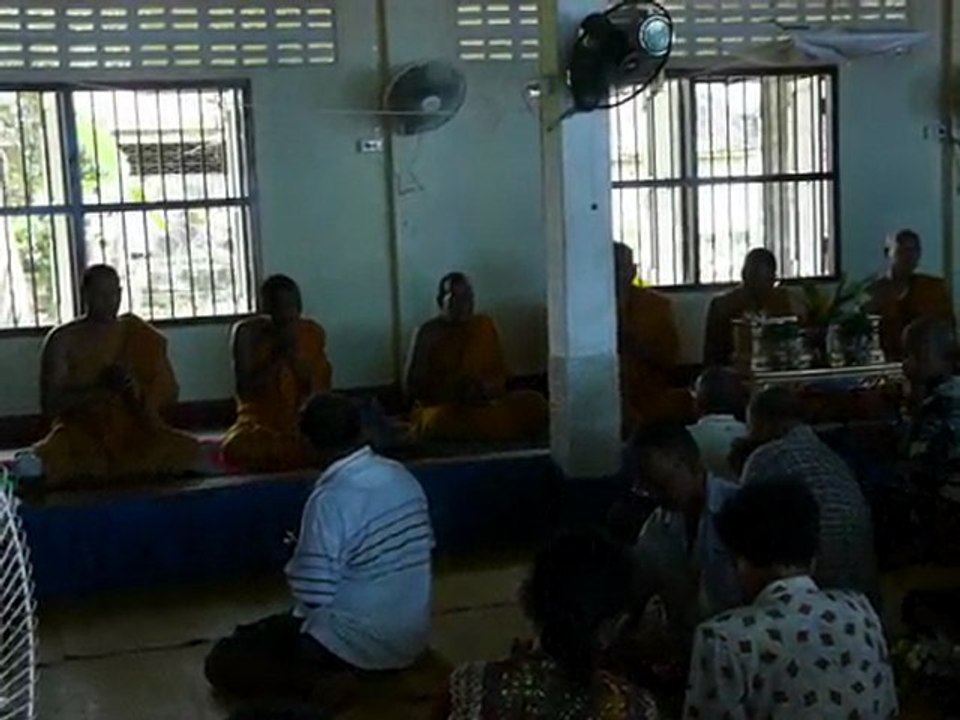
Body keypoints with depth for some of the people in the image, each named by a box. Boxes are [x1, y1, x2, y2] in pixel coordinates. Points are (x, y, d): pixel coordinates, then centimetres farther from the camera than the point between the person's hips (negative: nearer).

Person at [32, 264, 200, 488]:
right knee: (40, 466, -34)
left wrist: (138, 392, -16)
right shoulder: (63, 339, -1)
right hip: (80, 434, -2)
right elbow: (50, 402, -8)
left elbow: (168, 395, 6)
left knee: (186, 453, -28)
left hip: (135, 431, 2)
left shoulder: (140, 337, 6)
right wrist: (102, 388, -20)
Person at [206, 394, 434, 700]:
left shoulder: (330, 500, -24)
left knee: (222, 662, 3)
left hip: (358, 647, -8)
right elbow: (421, 548, 12)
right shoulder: (402, 476, -1)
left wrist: (298, 563, -1)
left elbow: (313, 598, -24)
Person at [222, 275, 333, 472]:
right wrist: (277, 358, -21)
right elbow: (245, 389, -12)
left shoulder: (313, 332, 1)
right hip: (260, 422, -2)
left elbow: (321, 388, -1)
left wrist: (295, 355, -16)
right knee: (236, 448, -34)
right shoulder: (247, 332, -7)